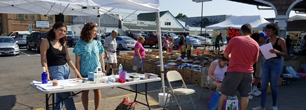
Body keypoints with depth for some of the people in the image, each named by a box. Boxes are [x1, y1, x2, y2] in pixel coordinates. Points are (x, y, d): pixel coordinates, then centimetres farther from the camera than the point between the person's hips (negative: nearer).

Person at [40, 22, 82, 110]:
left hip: (66, 69, 6)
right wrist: (47, 73, -21)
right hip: (55, 70, -6)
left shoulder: (63, 43, 12)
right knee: (66, 95, -11)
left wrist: (75, 69, 1)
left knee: (60, 96, 13)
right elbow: (43, 59, -10)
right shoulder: (46, 42, -6)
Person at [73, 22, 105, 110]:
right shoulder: (80, 44, -5)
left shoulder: (98, 43, 4)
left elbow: (101, 59, 9)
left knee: (97, 90, 4)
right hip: (85, 73, -2)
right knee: (85, 91, 7)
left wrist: (103, 71, 7)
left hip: (97, 73, 2)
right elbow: (77, 61, -3)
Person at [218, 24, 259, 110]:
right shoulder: (256, 44, 2)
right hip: (248, 72, 3)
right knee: (245, 95, 10)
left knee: (225, 93, 6)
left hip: (234, 71, -3)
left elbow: (225, 55, 0)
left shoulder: (234, 39, -8)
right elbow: (254, 61, 12)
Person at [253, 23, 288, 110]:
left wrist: (277, 51, -24)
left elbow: (285, 54, -7)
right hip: (266, 63, 5)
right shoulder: (267, 40, 9)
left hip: (276, 64, -5)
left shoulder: (280, 40, -7)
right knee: (263, 85, 3)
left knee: (273, 86, 3)